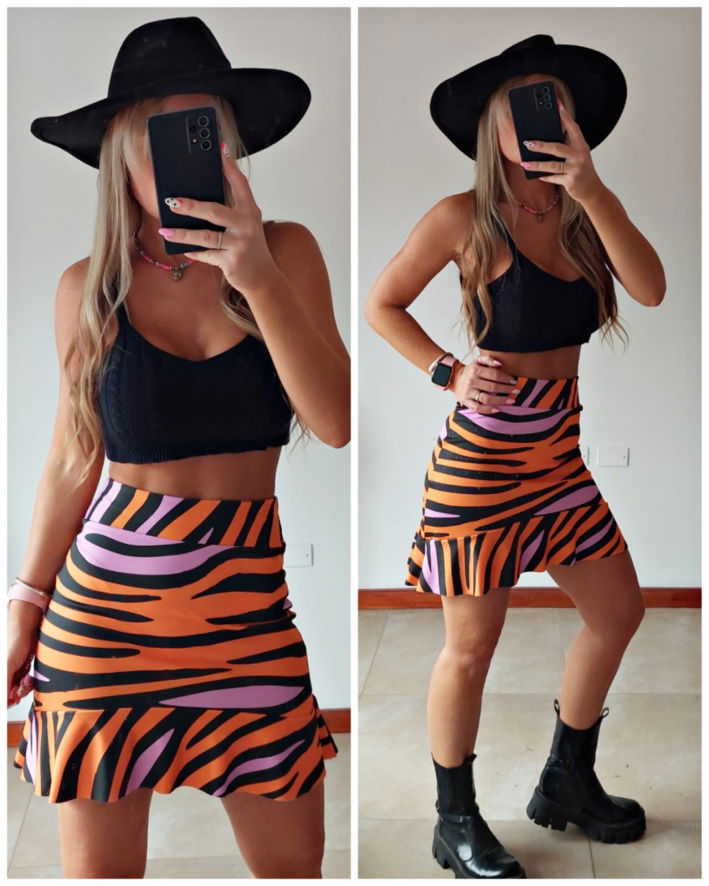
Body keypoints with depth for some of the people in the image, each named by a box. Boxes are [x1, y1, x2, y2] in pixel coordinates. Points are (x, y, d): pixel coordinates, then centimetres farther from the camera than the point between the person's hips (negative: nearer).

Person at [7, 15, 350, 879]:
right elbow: (72, 461, 8)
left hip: (247, 602, 0)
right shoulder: (87, 288, 0)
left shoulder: (285, 251, -3)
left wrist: (256, 275, -22)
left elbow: (337, 422, -13)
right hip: (105, 602, 0)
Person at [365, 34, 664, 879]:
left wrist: (591, 190, -22)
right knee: (471, 649, 3)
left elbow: (651, 289, -13)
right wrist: (448, 371, -13)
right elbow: (381, 304, -1)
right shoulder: (464, 217, -9)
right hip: (484, 451, -6)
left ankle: (567, 783, 36)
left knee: (619, 612, 15)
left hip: (558, 449, 6)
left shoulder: (583, 215, 4)